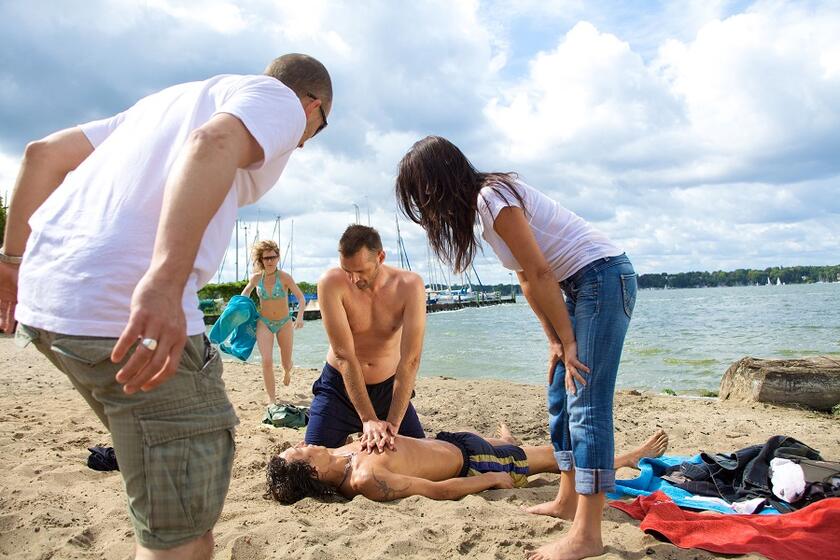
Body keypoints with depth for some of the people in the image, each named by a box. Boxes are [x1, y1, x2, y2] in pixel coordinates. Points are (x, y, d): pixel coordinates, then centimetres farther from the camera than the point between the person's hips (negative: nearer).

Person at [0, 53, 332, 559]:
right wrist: (164, 283, -29)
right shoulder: (279, 101, 7)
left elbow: (45, 152, 26)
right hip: (127, 308, -9)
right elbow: (212, 144, -18)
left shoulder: (174, 98, 30)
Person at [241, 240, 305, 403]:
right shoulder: (256, 278, -7)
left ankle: (287, 370, 53)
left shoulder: (284, 277, -16)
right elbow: (246, 292, 14)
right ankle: (271, 398, -1)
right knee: (266, 361, -16)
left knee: (286, 363, 13)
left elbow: (301, 298, -19)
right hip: (264, 323, 1)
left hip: (284, 323, -1)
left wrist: (300, 317, -33)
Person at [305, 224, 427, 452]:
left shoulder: (409, 286, -21)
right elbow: (344, 355, -26)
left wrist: (393, 423, -31)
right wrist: (368, 419, -29)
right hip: (340, 386, -1)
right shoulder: (332, 283, -23)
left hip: (389, 387, 1)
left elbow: (410, 360, -25)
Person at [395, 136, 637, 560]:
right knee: (561, 400, 13)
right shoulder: (483, 203, 12)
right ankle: (568, 500, 24)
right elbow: (527, 279, 10)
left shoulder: (493, 198, -17)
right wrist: (554, 341, 8)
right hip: (580, 286, 10)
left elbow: (541, 275, -19)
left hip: (604, 276, -10)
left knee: (586, 405, -12)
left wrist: (568, 341, -13)